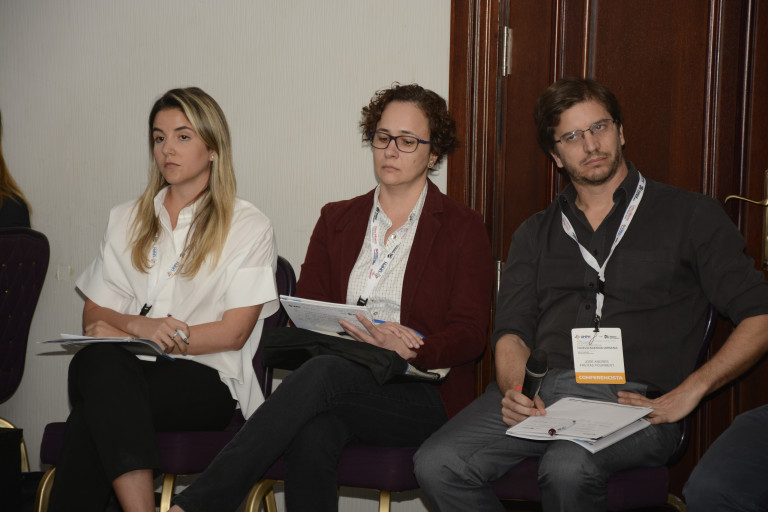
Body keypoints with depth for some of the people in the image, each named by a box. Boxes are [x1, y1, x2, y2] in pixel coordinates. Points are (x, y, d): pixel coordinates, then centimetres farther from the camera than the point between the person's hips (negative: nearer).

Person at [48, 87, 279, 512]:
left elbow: (233, 333, -3)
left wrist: (119, 333, -6)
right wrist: (137, 325, -10)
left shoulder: (248, 227, 8)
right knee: (97, 361, -36)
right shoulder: (126, 220, 22)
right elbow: (93, 316, 16)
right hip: (122, 369, 3)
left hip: (206, 381, -3)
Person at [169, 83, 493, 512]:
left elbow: (469, 336, -1)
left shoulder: (463, 228, 8)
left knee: (323, 372, -34)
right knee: (312, 434, -36)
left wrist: (407, 349, -22)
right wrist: (358, 337, -14)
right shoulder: (337, 220, 18)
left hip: (423, 399, -3)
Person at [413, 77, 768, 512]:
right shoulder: (536, 234, 25)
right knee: (438, 465, -24)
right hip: (541, 392, 4)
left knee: (568, 470, -37)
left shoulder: (689, 215, 12)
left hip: (633, 399, -3)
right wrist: (514, 389, -9)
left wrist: (687, 393, -6)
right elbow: (512, 331, 15)